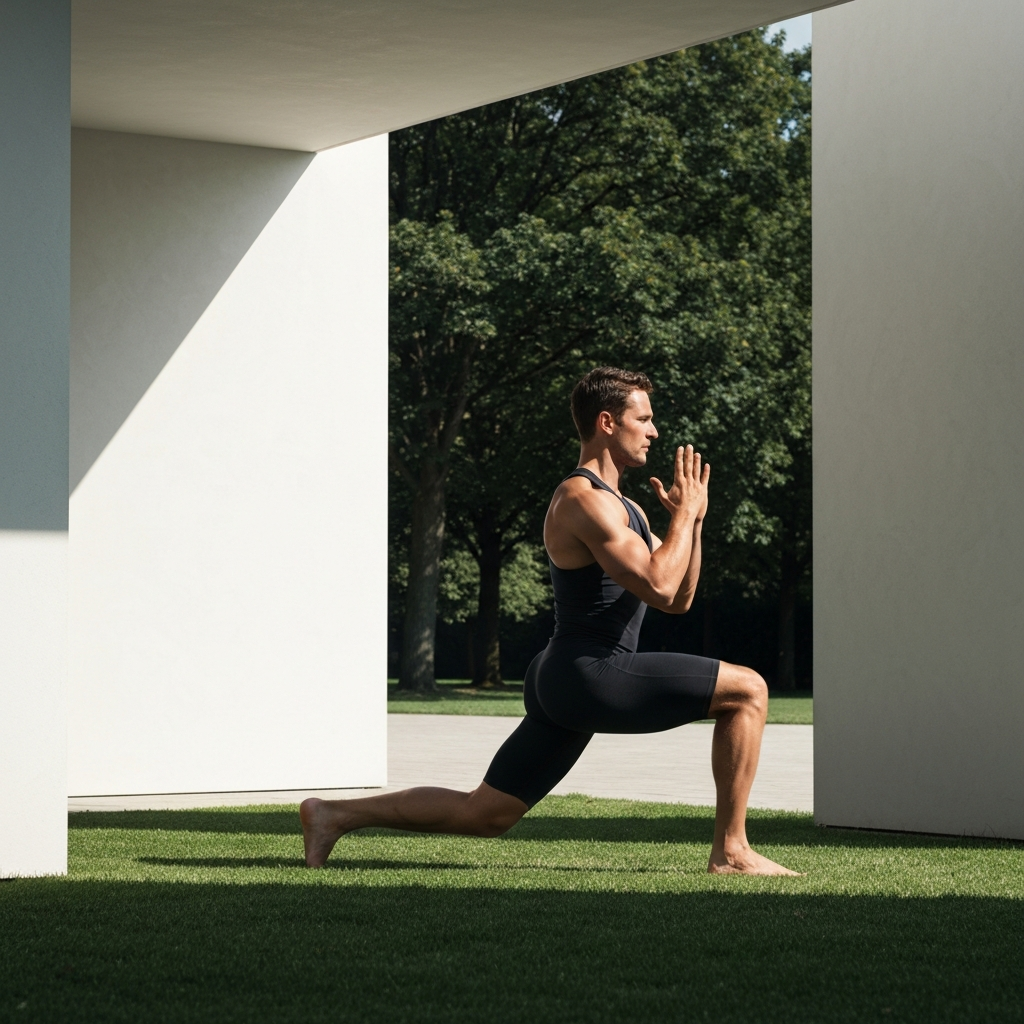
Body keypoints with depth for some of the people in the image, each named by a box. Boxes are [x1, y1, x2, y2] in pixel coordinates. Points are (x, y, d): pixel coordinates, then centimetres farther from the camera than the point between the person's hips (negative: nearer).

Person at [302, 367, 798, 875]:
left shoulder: (622, 508, 21)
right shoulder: (584, 500, -12)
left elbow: (678, 601, 21)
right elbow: (657, 587, -22)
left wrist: (692, 520, 9)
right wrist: (685, 515, -9)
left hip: (561, 683, 10)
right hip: (591, 676, -10)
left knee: (482, 814, 11)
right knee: (747, 690, -10)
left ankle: (335, 814, 13)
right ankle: (730, 851, -7)